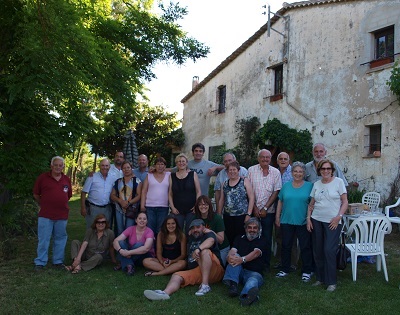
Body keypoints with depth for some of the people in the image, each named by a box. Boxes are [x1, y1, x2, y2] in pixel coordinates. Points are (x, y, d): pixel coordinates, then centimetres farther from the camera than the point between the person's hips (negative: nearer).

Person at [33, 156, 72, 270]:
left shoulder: (67, 179, 7)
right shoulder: (42, 177, -2)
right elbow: (36, 194, 5)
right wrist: (44, 205, 9)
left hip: (62, 215, 3)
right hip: (45, 215, -3)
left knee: (60, 239, 11)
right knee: (43, 239, 2)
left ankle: (58, 261, 23)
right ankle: (40, 262, 14)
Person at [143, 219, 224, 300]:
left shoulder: (209, 235, 5)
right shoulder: (191, 238, 25)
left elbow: (210, 240, -21)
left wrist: (198, 249, -38)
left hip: (213, 272, -5)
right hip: (195, 271, 5)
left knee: (204, 251, -29)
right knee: (176, 276, -18)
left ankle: (205, 285, -35)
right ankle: (165, 293, -48)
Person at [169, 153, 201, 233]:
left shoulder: (193, 174, 3)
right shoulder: (172, 176, 8)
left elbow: (198, 192, 1)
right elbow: (170, 194, 8)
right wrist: (172, 207, -2)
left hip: (191, 210, -1)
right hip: (177, 211, 2)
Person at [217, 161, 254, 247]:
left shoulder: (245, 181, 1)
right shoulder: (225, 183, 14)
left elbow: (251, 198, -4)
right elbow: (221, 200, 17)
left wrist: (248, 214, -10)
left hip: (242, 216, -4)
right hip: (227, 217, 4)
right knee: (229, 239, 5)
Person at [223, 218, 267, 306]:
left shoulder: (261, 240, 10)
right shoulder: (239, 238, 18)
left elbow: (256, 252, -11)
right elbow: (232, 251, 1)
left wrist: (242, 259, -31)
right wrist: (230, 256, -27)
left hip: (254, 272, -3)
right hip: (238, 271, 3)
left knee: (253, 280, -36)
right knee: (235, 257, -24)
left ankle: (246, 296, -72)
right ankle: (232, 285, -44)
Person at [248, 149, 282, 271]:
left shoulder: (276, 172, 3)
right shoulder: (251, 170, 2)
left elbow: (276, 192, 0)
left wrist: (265, 208, -6)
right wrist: (254, 208, -6)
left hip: (268, 211, 0)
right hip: (253, 210, 0)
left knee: (267, 238, 4)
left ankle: (266, 264, 16)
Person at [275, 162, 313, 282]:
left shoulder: (309, 186, 0)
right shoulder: (286, 186, 7)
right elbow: (280, 202, 11)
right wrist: (277, 217, 8)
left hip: (303, 222, -2)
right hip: (286, 221, 3)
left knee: (305, 247, 4)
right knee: (286, 246, 11)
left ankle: (306, 271, 17)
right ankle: (285, 269, 24)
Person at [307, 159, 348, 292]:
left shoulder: (338, 182, -1)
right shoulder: (316, 184, 10)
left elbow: (345, 202, -2)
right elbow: (311, 204, 14)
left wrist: (338, 217, -11)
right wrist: (308, 218, 4)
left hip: (333, 222, -4)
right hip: (316, 220, 4)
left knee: (329, 250, -10)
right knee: (318, 250, 7)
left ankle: (331, 282, 3)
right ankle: (320, 278, 21)